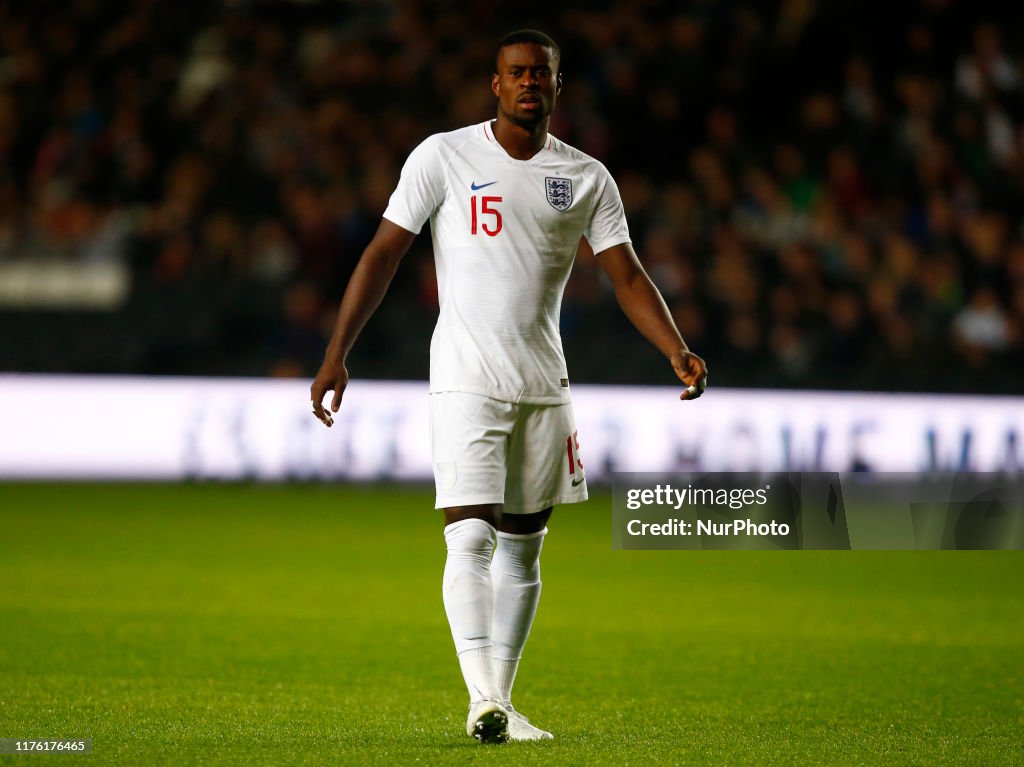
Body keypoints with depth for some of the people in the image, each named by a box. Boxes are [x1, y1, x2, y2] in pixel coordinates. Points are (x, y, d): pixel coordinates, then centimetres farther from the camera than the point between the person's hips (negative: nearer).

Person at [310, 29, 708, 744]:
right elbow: (384, 254, -2)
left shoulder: (586, 177, 7)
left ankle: (502, 701, 16)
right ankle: (482, 701, -23)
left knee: (523, 547, 8)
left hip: (543, 386, 4)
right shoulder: (444, 156, -2)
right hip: (466, 382, -4)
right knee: (472, 537, -16)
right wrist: (336, 355, -10)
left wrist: (679, 353, -12)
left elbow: (627, 274, 4)